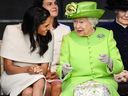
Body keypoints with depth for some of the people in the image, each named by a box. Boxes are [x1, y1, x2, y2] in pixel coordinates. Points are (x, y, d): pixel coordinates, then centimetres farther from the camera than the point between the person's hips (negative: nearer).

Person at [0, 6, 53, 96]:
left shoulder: (48, 36, -4)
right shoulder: (12, 31, -10)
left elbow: (44, 68, -3)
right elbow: (8, 68, -9)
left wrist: (39, 70, -28)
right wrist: (27, 69, -28)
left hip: (35, 78, 2)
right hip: (13, 76, -2)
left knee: (40, 82, -35)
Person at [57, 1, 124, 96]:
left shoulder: (107, 35, 6)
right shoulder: (68, 38, 6)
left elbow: (119, 67, 5)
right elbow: (60, 69, 5)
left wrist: (109, 62, -16)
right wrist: (64, 70, -17)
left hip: (103, 81, 0)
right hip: (75, 82, 0)